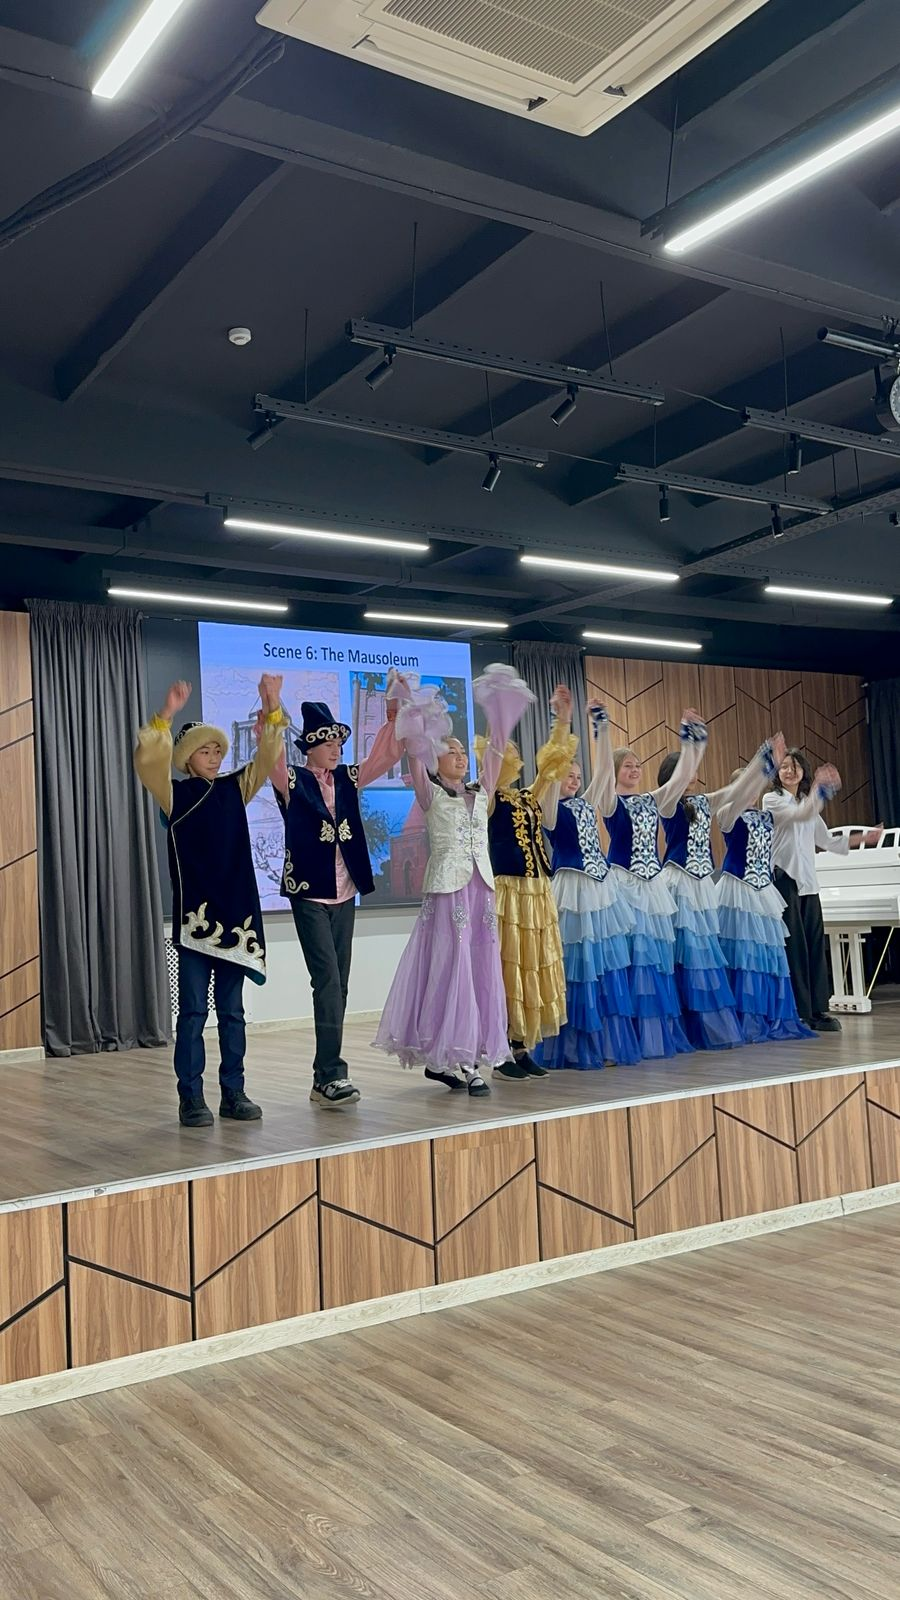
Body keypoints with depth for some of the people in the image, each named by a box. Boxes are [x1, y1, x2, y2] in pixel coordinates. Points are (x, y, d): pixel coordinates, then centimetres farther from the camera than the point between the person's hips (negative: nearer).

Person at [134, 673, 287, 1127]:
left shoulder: (234, 789, 10)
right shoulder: (175, 795, 0)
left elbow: (267, 758, 3)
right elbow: (149, 762, -17)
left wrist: (272, 711, -11)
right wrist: (166, 715, -30)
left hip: (235, 912, 4)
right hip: (194, 914, -4)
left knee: (232, 1011, 9)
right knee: (193, 1010, 0)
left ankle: (233, 1093, 16)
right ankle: (190, 1100, 5)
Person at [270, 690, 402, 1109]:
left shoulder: (347, 779, 11)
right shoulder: (292, 782, -4)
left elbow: (384, 757, 11)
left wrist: (394, 717, -3)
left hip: (345, 894, 6)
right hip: (310, 894, -6)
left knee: (338, 985, 7)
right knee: (328, 983, -13)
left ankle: (326, 1077, 14)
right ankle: (330, 1076, -12)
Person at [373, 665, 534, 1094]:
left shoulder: (480, 793, 14)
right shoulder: (430, 794, 2)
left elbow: (495, 748, 9)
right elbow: (413, 754, -10)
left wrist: (496, 709, 5)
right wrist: (410, 712, -18)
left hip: (481, 889, 5)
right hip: (447, 889, -5)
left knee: (481, 972, 4)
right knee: (450, 970, -5)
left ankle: (465, 1056, 11)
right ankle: (451, 1056, 1)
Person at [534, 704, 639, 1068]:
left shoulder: (585, 804, 14)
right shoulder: (551, 808, -4)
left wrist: (599, 727, 10)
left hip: (601, 890, 7)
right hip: (573, 891, -7)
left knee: (607, 968, 7)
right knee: (577, 969, -3)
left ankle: (607, 1043, 14)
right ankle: (574, 1049, 5)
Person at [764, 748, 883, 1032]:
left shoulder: (810, 803, 20)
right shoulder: (772, 799, -1)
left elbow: (827, 841, 21)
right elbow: (800, 815, -20)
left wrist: (862, 838, 12)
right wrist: (823, 787, -33)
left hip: (808, 881, 6)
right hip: (784, 879, -6)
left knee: (815, 944, 4)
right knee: (793, 946, -8)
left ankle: (818, 1011, 9)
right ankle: (798, 1014, -5)